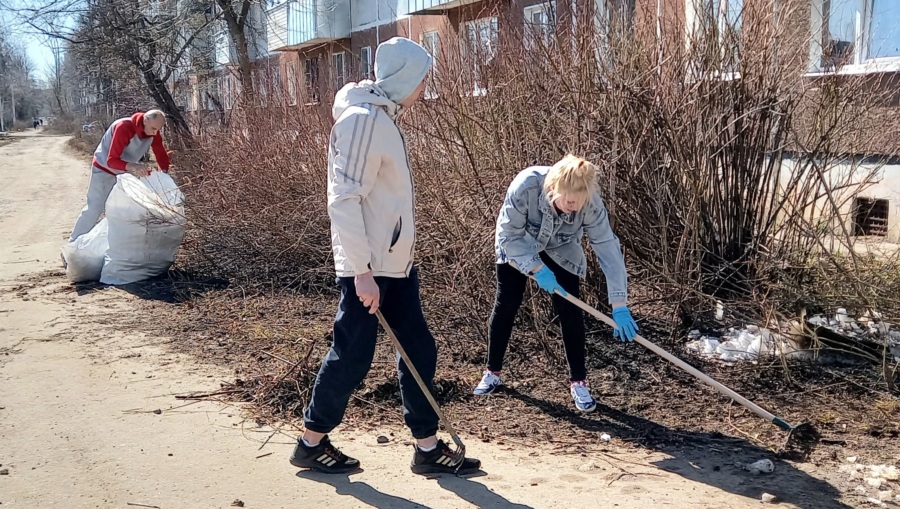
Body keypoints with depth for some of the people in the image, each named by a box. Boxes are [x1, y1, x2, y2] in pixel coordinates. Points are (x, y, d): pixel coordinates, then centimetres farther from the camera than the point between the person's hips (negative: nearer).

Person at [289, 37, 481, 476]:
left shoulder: (384, 118, 14)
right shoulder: (363, 120, -16)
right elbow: (343, 200, -23)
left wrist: (387, 261, 19)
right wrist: (362, 271, -24)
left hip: (395, 263, 10)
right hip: (368, 267, -10)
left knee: (419, 351, 10)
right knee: (352, 356, 1)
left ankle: (427, 448, 20)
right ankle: (311, 443, 20)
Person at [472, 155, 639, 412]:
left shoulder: (590, 202, -35)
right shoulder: (525, 186, -40)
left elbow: (608, 248, -32)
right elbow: (509, 235, -27)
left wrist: (619, 305, -33)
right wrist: (537, 268, -32)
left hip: (561, 251, 1)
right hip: (517, 247, -1)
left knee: (569, 310, -9)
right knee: (506, 304, 2)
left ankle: (578, 382, 6)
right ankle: (492, 372, 21)